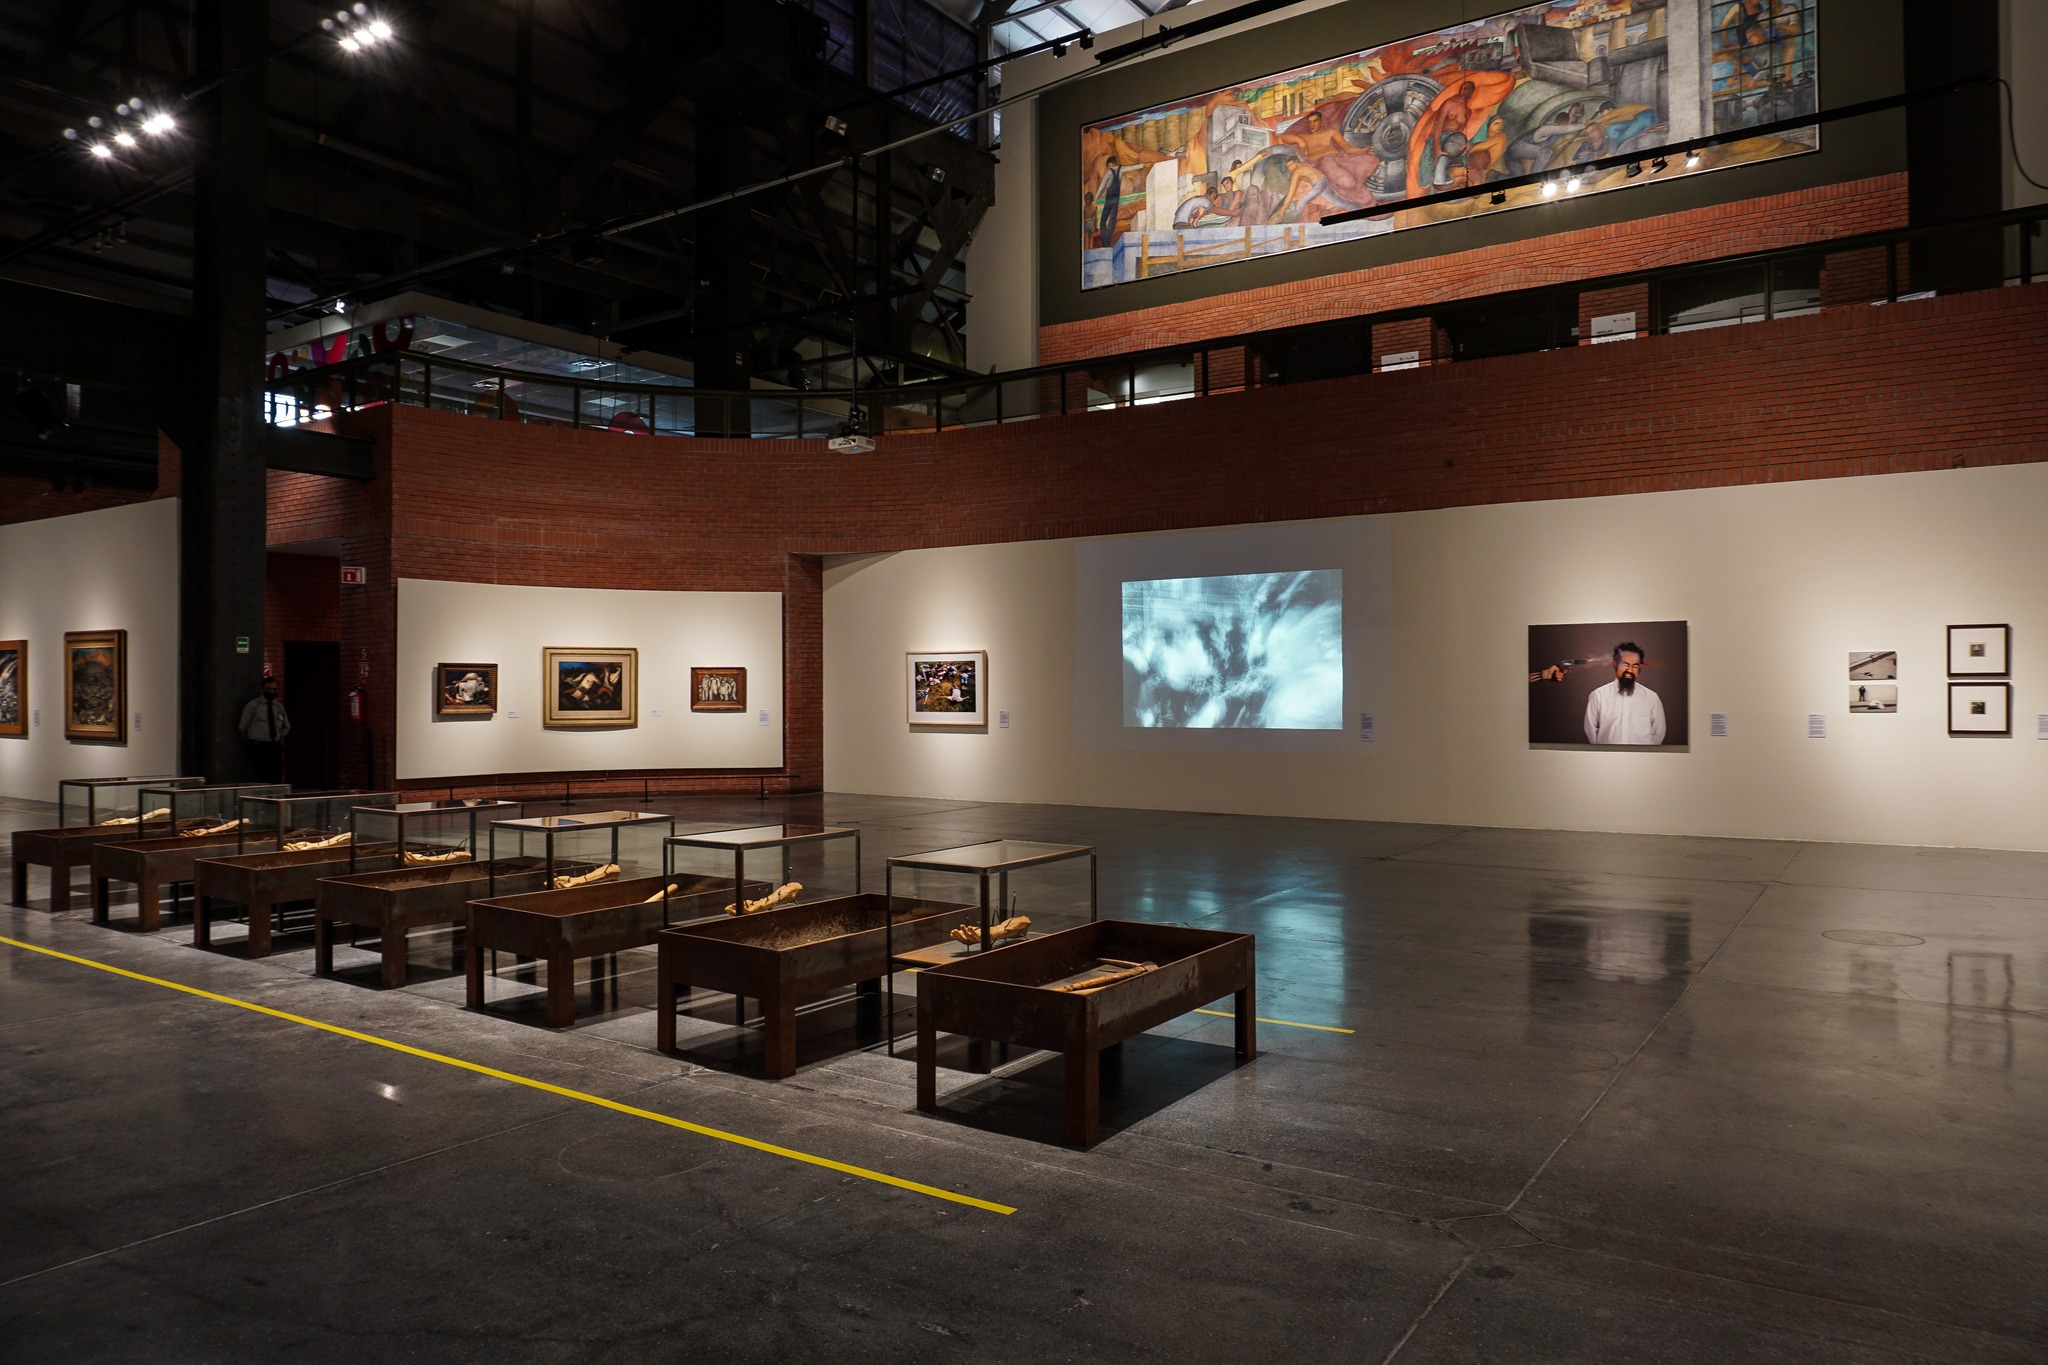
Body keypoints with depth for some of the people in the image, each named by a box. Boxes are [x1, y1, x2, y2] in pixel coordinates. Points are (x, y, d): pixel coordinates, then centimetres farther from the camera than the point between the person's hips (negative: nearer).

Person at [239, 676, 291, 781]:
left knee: (277, 778, -1)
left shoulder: (279, 707, 12)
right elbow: (242, 727, 4)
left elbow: (286, 727, 27)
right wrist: (252, 741, 11)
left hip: (276, 746, 5)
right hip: (260, 746, -5)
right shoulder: (253, 705, -1)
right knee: (264, 778, -15)